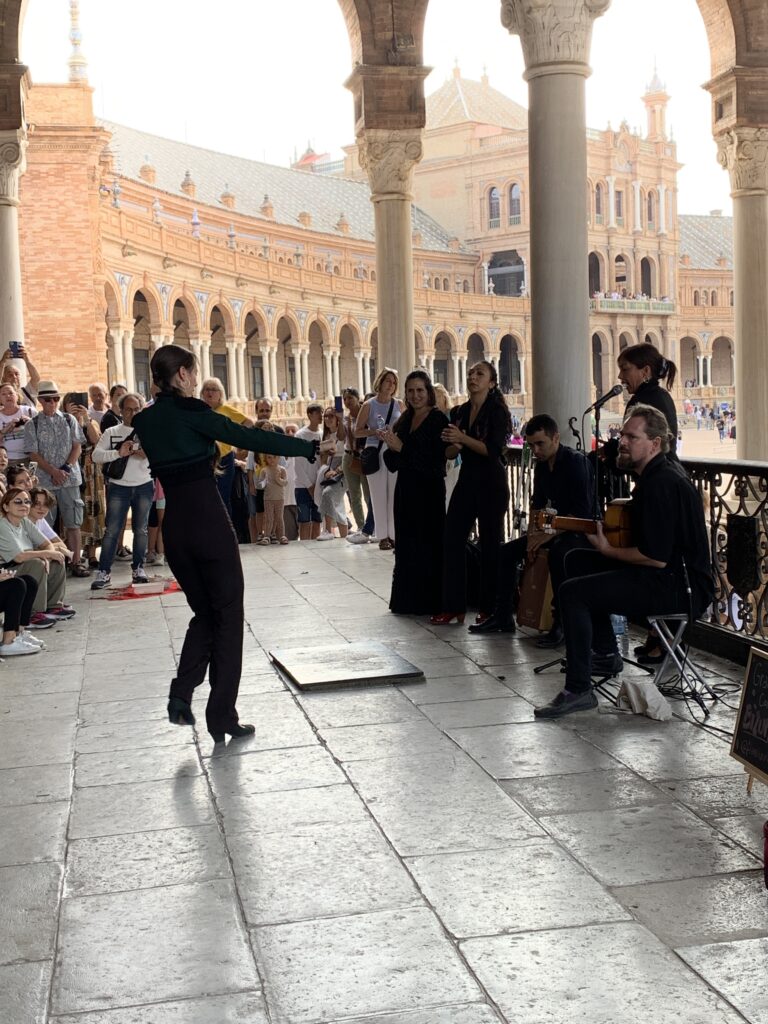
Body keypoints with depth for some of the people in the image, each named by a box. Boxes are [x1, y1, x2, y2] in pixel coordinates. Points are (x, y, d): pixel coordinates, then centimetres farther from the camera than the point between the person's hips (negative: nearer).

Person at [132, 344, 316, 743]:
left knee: (205, 613, 20)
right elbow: (250, 437, -12)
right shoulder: (189, 411, -11)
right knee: (228, 615, 4)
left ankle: (181, 695, 2)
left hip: (174, 526, 7)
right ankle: (222, 716, 5)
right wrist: (310, 448, -7)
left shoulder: (145, 421, 9)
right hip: (208, 519, -7)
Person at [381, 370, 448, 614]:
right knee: (406, 545, 10)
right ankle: (406, 600, 18)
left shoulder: (438, 420, -8)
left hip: (429, 492, -7)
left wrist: (402, 448, -17)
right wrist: (391, 447, -10)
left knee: (427, 545, -3)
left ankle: (429, 601, 4)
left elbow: (436, 460, -16)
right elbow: (392, 463, 12)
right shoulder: (404, 420, 13)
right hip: (405, 491, 7)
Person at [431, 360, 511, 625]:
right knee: (453, 540, 0)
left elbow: (494, 449, -17)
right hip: (466, 481, 6)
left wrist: (463, 438, -22)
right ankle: (453, 606, 6)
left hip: (491, 483, -6)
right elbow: (450, 453, 11)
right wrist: (454, 445, -11)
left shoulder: (497, 411, -6)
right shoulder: (458, 412, 11)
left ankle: (490, 608, 9)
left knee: (490, 543, 1)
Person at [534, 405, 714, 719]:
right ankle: (605, 655, 28)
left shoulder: (661, 484, -22)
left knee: (573, 592, -19)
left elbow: (656, 557, -26)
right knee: (580, 563, 23)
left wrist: (608, 549, -11)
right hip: (671, 574, 11)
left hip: (680, 587, -11)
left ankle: (578, 690, -15)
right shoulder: (660, 472, 12)